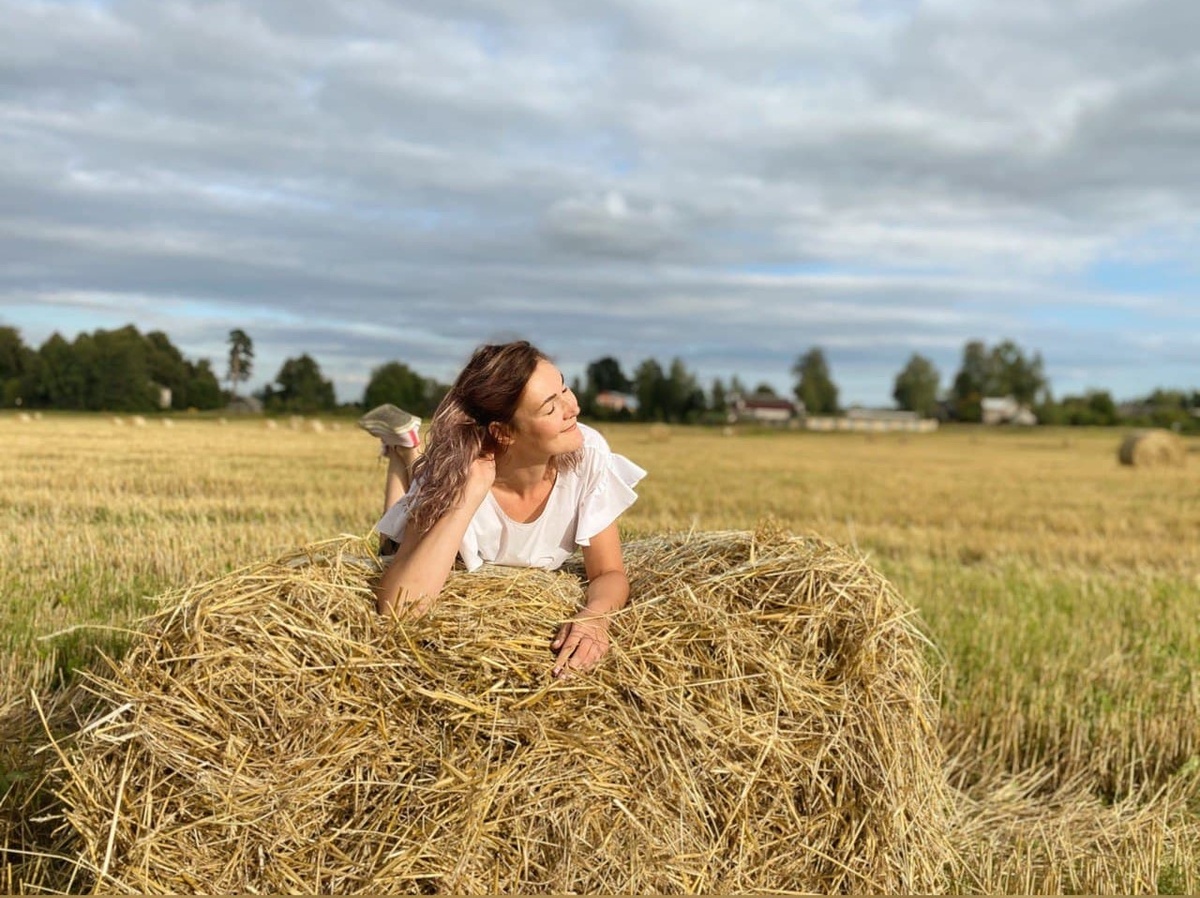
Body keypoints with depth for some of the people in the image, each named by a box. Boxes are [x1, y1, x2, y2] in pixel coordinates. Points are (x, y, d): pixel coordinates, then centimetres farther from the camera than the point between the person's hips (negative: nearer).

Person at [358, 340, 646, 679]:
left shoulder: (588, 454, -37)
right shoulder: (452, 478, -42)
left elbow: (609, 572, -28)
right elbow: (398, 608, -51)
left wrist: (595, 615, -51)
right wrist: (472, 492, -53)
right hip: (455, 574, -2)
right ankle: (404, 447, 30)